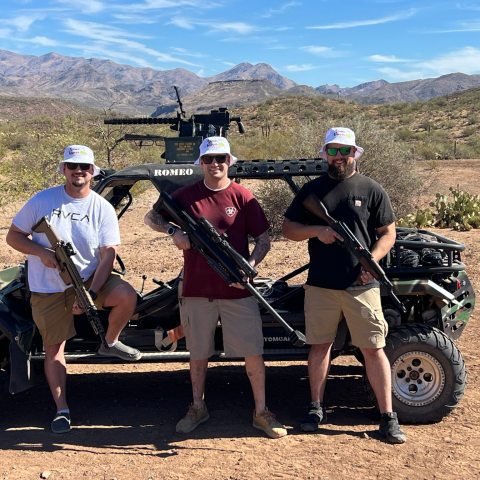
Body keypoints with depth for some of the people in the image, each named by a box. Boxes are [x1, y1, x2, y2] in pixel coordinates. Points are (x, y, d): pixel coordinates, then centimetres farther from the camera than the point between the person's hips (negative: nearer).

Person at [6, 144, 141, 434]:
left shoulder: (103, 209, -6)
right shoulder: (42, 200, -6)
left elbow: (108, 256, -10)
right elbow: (13, 236, -1)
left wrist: (90, 295, -22)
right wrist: (42, 252, -21)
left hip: (90, 278, 0)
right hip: (48, 290, 0)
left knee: (127, 296, -25)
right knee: (54, 348, 5)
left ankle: (110, 344, 3)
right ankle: (62, 409, 19)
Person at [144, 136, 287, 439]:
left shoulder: (242, 196, -1)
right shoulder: (186, 196, 3)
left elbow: (264, 239, 1)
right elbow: (151, 217, 10)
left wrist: (250, 265, -18)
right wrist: (174, 231, -11)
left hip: (237, 290, -1)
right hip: (196, 289, 1)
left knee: (254, 352, 1)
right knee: (198, 353, 14)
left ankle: (261, 412, 16)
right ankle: (198, 408, 32)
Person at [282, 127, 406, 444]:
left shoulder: (372, 190, 3)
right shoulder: (313, 189, 9)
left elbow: (388, 234, 4)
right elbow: (288, 228, 9)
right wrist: (316, 230, -11)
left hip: (361, 285, -2)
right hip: (320, 285, 2)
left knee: (373, 348, 2)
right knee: (320, 346, 11)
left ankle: (388, 417, 12)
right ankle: (316, 408, 26)